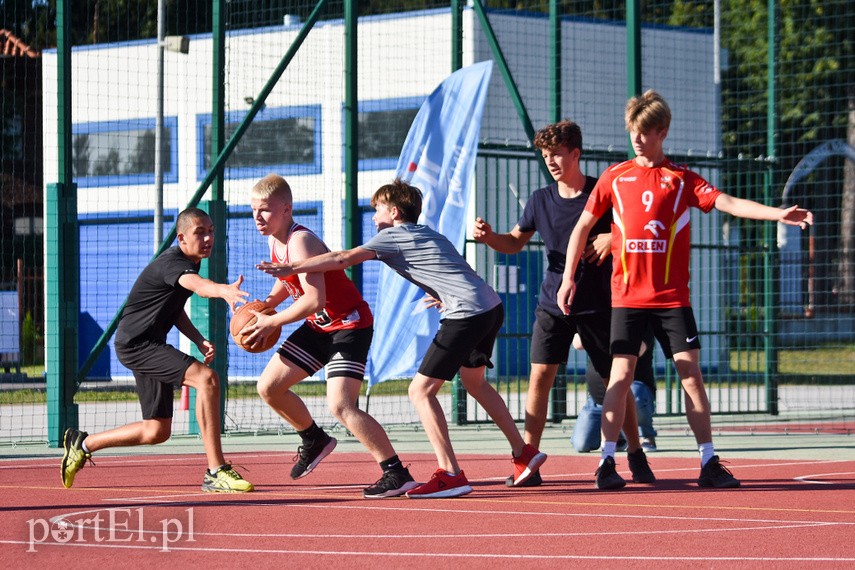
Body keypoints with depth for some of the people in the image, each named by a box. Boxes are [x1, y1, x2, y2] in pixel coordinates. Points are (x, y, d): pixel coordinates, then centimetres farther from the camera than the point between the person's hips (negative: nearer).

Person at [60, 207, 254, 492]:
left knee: (157, 431, 14)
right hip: (135, 343, -10)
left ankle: (83, 443, 30)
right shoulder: (172, 263, -20)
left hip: (149, 345, 10)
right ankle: (215, 472, -28)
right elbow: (197, 285, -44)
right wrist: (224, 290, -66)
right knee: (206, 378, -27)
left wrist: (199, 340, 6)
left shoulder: (190, 263, 11)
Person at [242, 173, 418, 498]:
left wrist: (271, 323, -26)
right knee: (269, 387, 10)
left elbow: (314, 299, -34)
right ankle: (315, 441, 33)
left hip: (350, 324, -10)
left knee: (340, 405, -23)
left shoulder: (300, 242, -25)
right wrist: (265, 306, 5)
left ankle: (397, 475, -19)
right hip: (318, 326, 10)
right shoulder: (274, 239, 4)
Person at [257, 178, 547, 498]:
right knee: (473, 380, 30)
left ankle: (451, 475, -13)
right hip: (493, 307, 9)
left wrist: (292, 268, -3)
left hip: (467, 314, -9)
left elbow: (344, 259, -7)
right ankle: (523, 453, 34)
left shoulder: (393, 236, 0)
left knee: (421, 390, -6)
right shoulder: (428, 234, 24)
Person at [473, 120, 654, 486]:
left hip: (598, 304, -2)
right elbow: (515, 243, 12)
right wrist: (488, 236, -8)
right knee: (540, 376, -8)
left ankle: (636, 456, 17)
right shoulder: (541, 199, 5)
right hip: (553, 303, 2)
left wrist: (613, 237, -20)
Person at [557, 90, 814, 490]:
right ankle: (607, 463, 1)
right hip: (627, 296, 0)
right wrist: (568, 278, 7)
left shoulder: (681, 179, 5)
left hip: (672, 298, 0)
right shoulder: (615, 177, 8)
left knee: (691, 373, -4)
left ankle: (709, 463, 1)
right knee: (621, 373, -6)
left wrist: (778, 214, -19)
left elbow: (728, 203, -5)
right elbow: (583, 226, 13)